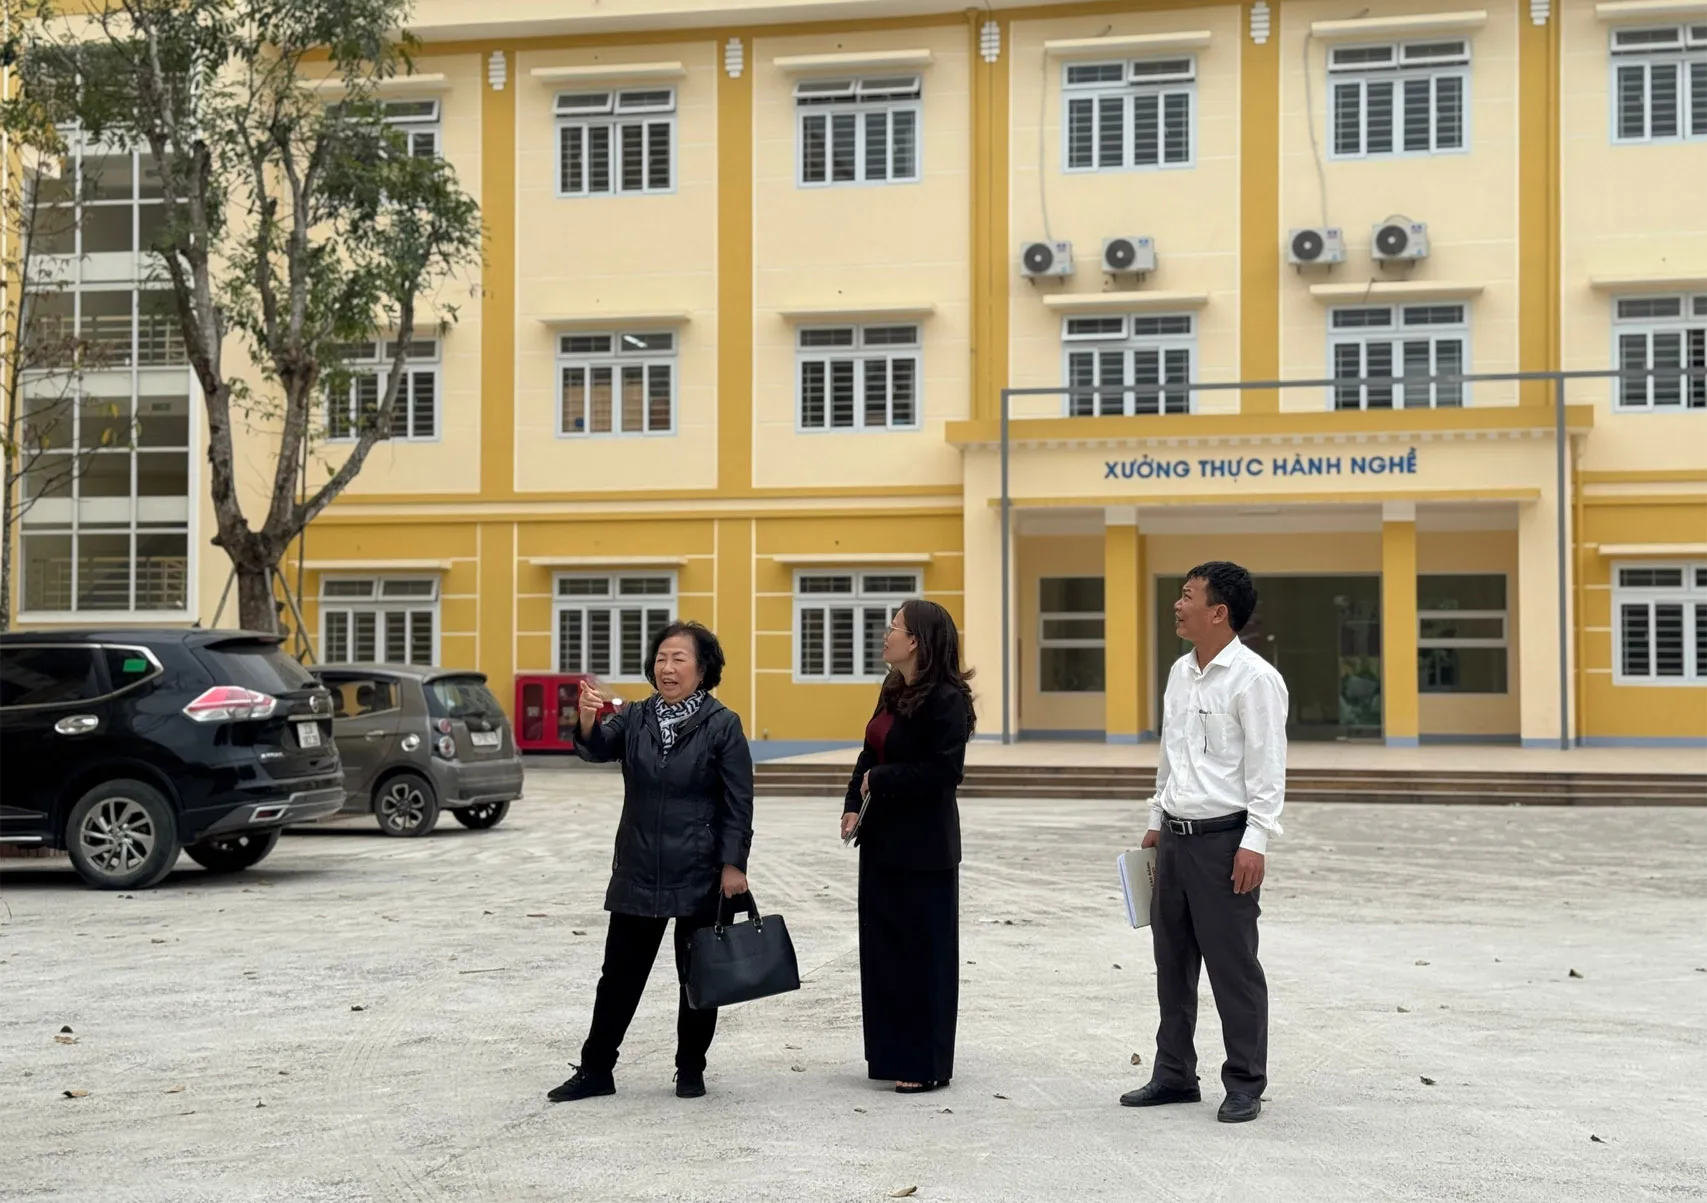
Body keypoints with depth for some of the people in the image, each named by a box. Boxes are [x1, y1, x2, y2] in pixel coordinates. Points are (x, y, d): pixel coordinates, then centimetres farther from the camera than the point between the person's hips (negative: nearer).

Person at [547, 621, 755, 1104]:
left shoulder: (722, 725, -6)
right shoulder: (635, 718, 5)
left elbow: (739, 803, -7)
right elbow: (598, 748, -12)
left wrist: (734, 864, -12)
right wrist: (588, 720, -34)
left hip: (700, 875, -3)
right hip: (638, 872, 3)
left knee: (698, 973, 8)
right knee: (620, 972, 7)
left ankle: (691, 1069, 22)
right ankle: (595, 1069, 16)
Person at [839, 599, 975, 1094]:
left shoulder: (946, 699, -16)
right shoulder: (894, 690, 11)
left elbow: (944, 771, -22)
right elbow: (871, 754, 12)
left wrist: (881, 781, -15)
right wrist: (854, 804, -2)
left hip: (924, 847, -9)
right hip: (883, 839, 9)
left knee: (923, 952, 1)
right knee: (881, 946, 14)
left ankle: (926, 1065, 11)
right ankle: (891, 1052, 25)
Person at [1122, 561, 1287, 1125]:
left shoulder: (1253, 679, -13)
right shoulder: (1181, 673, 12)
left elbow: (1267, 769, -15)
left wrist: (1254, 843, -19)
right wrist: (1157, 822, 20)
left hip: (1224, 839, -8)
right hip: (1175, 837, 8)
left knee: (1233, 967, 0)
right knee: (1172, 962, 14)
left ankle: (1245, 1085, 10)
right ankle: (1174, 1074, 25)